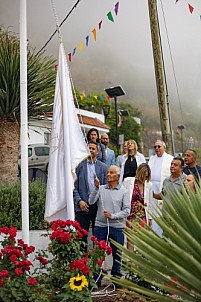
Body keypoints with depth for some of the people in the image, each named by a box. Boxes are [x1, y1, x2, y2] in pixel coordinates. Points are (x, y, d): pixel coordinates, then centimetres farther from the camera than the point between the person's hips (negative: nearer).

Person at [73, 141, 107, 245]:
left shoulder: (103, 167, 9)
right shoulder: (79, 165, 4)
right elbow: (74, 186, 1)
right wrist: (79, 201, -11)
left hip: (99, 205, 2)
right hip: (83, 205, -1)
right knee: (82, 235, 3)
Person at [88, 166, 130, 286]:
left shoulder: (124, 191, 3)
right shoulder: (101, 189, 9)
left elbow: (127, 210, -2)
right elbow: (91, 201, -4)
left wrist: (112, 216, -13)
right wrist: (97, 188, -14)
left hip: (117, 227, -1)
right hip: (100, 225, 1)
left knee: (117, 254, 7)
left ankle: (116, 277, 25)